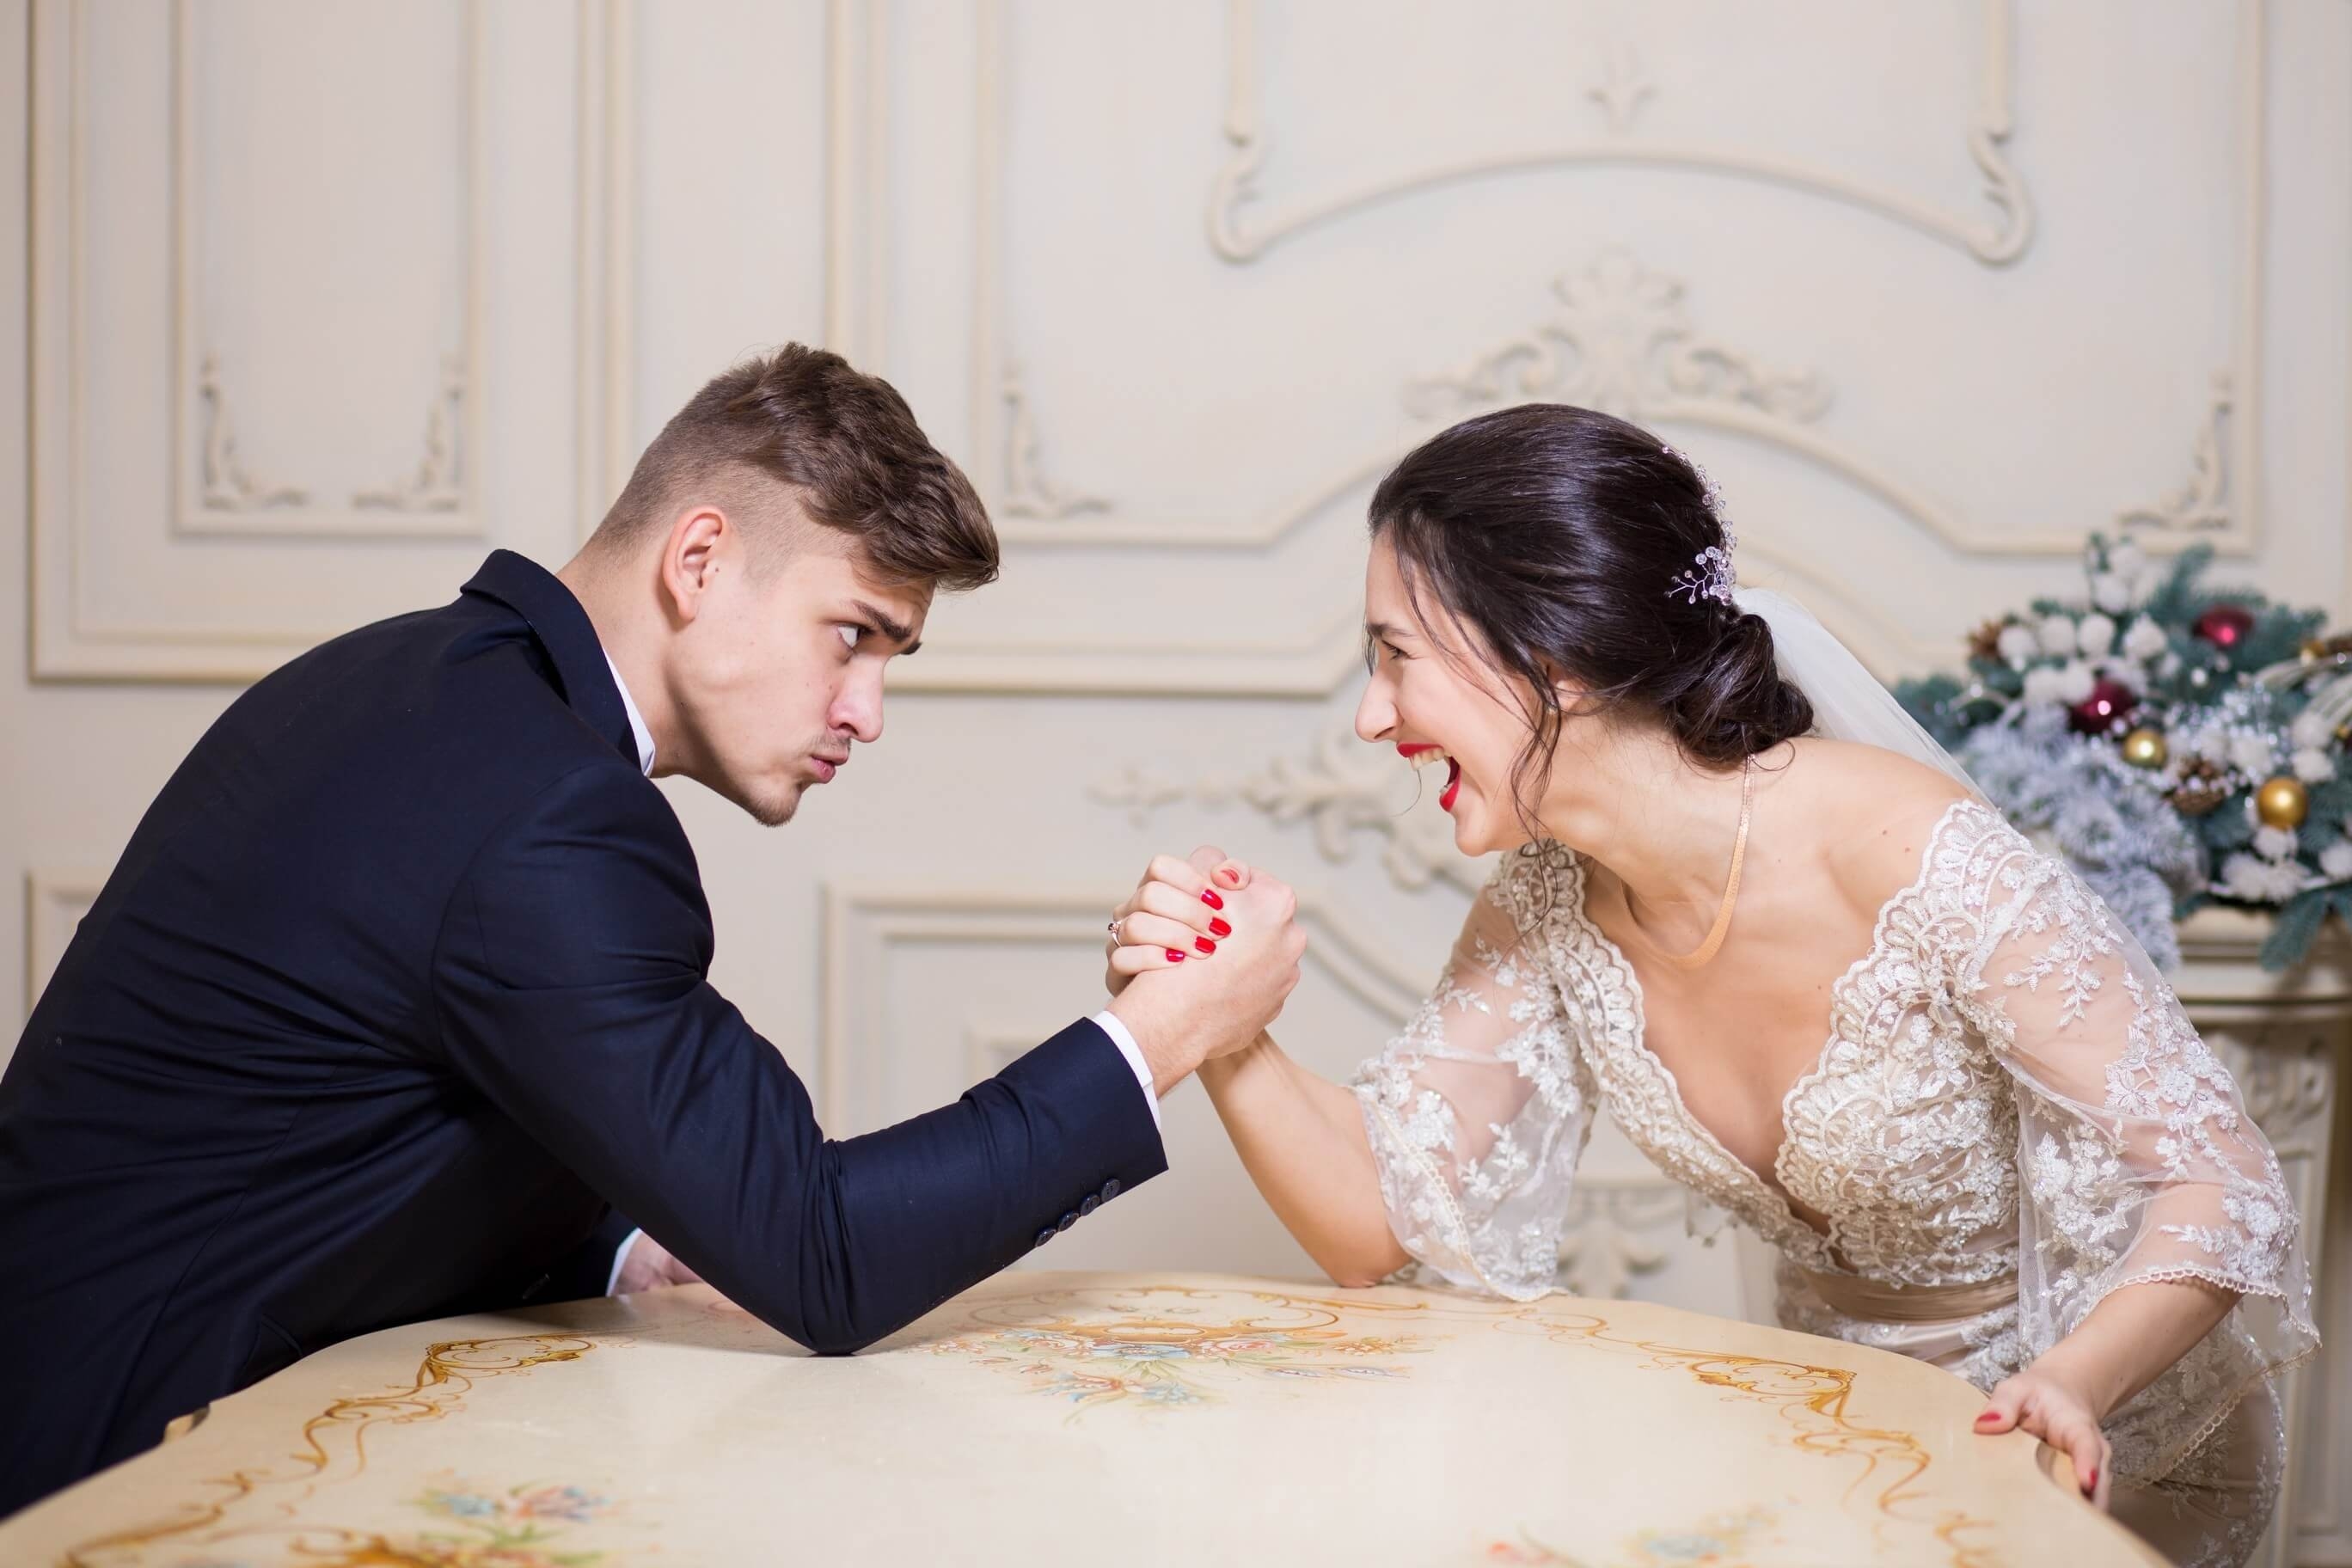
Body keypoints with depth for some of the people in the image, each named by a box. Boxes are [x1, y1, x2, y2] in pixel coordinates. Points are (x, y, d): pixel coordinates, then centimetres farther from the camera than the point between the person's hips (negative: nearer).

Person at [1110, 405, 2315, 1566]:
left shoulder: (1922, 867, -27)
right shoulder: (1549, 905, -9)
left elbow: (2217, 1187, -23)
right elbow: (1391, 1217, -7)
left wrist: (2069, 1385, -40)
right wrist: (1224, 1036, -23)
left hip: (2105, 1447, -4)